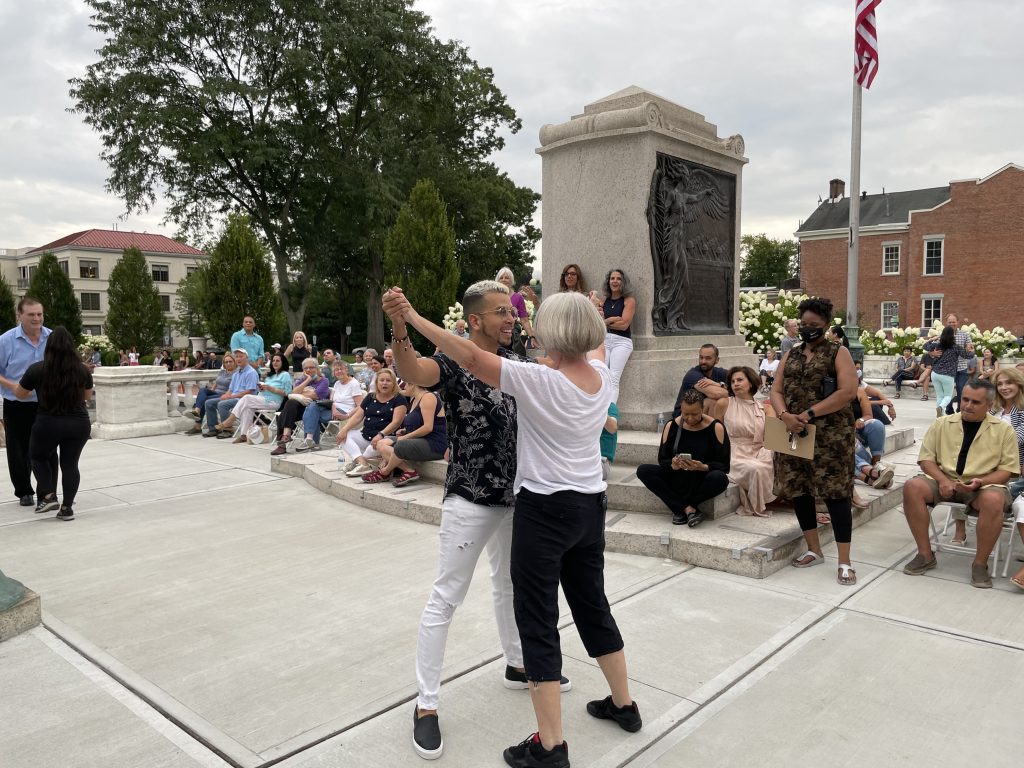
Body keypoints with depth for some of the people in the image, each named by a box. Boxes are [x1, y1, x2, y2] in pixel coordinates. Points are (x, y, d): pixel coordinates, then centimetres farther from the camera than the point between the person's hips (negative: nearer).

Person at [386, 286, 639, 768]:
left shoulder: (540, 381, -20)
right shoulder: (602, 378, 0)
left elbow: (470, 357, -23)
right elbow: (596, 344, 23)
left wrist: (412, 318, -19)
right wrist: (583, 313, 35)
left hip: (544, 508, -7)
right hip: (590, 505, 7)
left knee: (538, 622, 2)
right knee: (592, 605, 23)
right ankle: (623, 705, 38)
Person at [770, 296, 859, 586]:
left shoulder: (838, 352, 0)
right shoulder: (790, 355, 15)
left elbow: (848, 391, -12)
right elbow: (776, 391, 9)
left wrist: (810, 413, -18)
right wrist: (785, 415, -13)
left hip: (830, 433, -5)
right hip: (793, 433, 5)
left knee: (835, 493, -5)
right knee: (797, 490, 8)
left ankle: (844, 561, 1)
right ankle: (814, 550, 24)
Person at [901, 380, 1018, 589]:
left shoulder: (1003, 429, 3)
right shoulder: (942, 424, 7)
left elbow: (1007, 468, 1)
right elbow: (926, 458, 5)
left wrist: (981, 481, -18)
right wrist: (942, 480, -14)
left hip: (984, 485, -2)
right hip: (945, 481, 2)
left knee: (994, 500, -37)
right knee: (912, 487, -27)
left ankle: (980, 564, -18)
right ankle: (925, 555, -15)